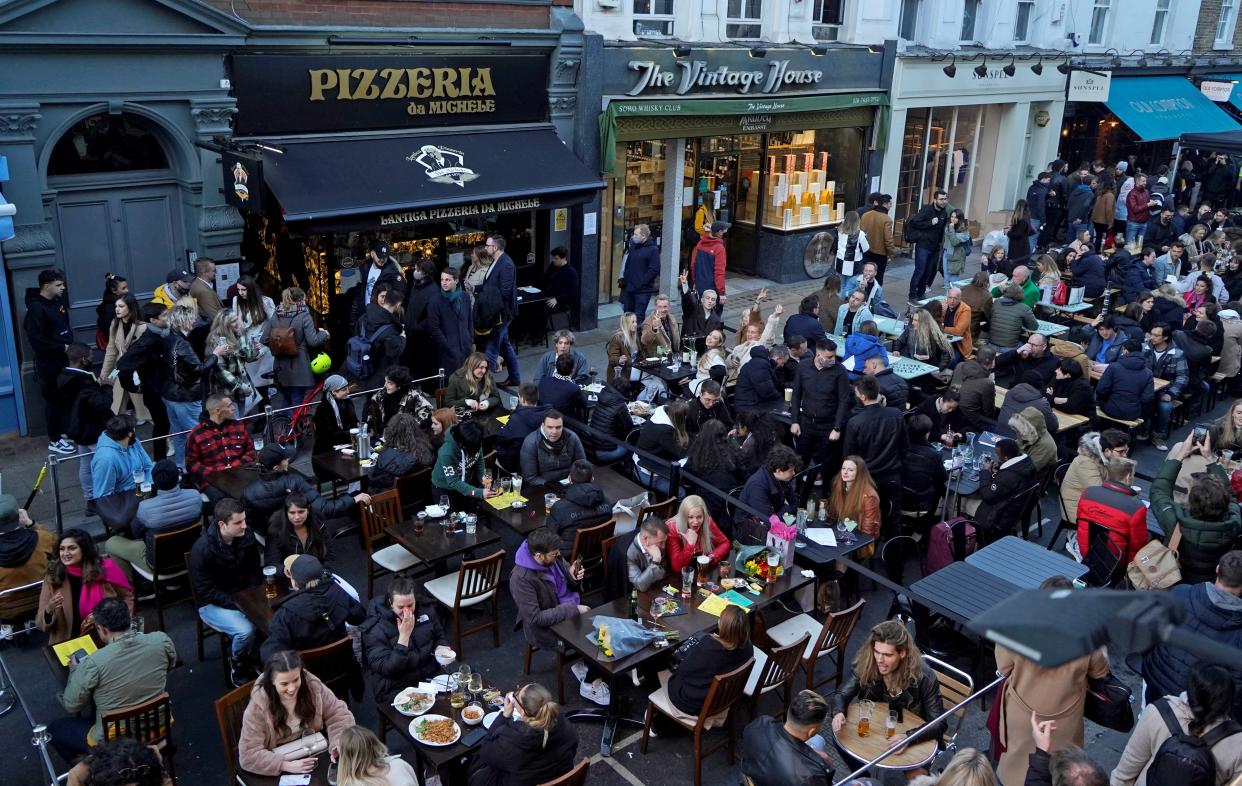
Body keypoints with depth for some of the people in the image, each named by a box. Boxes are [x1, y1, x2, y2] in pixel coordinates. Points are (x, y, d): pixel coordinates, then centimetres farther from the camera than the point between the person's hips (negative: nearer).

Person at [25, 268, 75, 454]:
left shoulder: (58, 302, 8)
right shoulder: (36, 308, -18)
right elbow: (36, 340, -23)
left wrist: (70, 344, 4)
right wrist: (62, 347, -18)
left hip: (64, 360, 8)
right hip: (49, 364, -8)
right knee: (53, 400, 1)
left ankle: (64, 432, 28)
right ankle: (54, 440, 11)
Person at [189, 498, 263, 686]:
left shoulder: (247, 536, -6)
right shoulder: (202, 549, -22)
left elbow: (255, 569, 8)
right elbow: (207, 592, -19)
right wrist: (239, 605, -24)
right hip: (213, 604, -5)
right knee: (245, 630, -31)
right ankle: (237, 666, -1)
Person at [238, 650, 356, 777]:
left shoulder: (313, 685, -12)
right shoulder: (258, 707, -19)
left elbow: (338, 713, -5)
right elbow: (249, 755, -20)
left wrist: (340, 743, -23)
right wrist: (287, 766, -31)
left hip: (314, 755, 2)